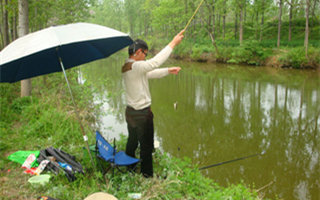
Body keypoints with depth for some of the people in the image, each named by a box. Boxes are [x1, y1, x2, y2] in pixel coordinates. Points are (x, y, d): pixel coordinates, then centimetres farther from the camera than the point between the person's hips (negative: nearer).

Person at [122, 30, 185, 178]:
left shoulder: (126, 66, 7)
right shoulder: (136, 66, -23)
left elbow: (150, 74, 15)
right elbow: (156, 62, -30)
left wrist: (168, 71, 10)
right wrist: (173, 43, -24)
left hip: (130, 111, 10)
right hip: (142, 113, -9)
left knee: (132, 142, 23)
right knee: (146, 146, 4)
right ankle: (147, 175, 16)